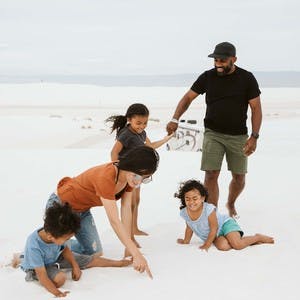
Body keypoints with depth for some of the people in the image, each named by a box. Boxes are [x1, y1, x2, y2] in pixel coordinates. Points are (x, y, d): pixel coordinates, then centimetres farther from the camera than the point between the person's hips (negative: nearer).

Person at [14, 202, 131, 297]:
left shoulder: (55, 234, -25)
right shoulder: (34, 246, -42)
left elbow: (64, 249, -1)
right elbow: (42, 275, -39)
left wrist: (75, 266, -6)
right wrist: (56, 292, -48)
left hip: (55, 257, 6)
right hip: (36, 266, -6)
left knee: (89, 260, 2)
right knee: (60, 278, -34)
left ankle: (117, 262, 20)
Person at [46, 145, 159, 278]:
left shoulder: (131, 177, -14)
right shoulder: (106, 177, -39)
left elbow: (126, 210, -12)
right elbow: (114, 221, -39)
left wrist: (129, 247, -14)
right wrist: (136, 254, -39)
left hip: (82, 210, 8)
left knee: (95, 253, 6)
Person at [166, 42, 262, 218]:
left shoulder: (247, 78, -5)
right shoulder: (208, 77, -1)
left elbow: (256, 108, -4)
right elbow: (188, 98, 3)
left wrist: (254, 136, -13)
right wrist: (175, 119, -13)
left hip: (238, 135, 0)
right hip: (213, 133, 0)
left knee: (239, 178, 8)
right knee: (211, 175, -12)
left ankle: (231, 203, 39)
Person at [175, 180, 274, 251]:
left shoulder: (209, 209, -29)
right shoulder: (184, 213, -13)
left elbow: (214, 229, -20)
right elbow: (189, 228, 10)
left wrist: (206, 245, -15)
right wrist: (186, 241, 19)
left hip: (225, 224, -5)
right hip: (216, 236, 5)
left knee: (237, 245, -28)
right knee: (222, 246, -29)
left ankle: (258, 237, 0)